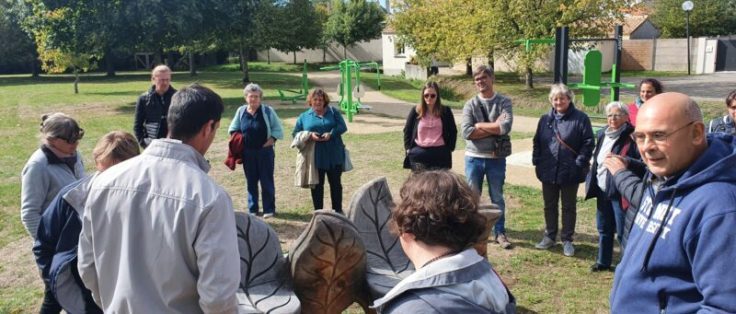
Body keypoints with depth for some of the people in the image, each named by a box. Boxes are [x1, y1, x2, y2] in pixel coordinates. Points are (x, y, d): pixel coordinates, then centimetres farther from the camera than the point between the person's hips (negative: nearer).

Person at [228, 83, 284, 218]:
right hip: (247, 152, 3)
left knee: (267, 181, 3)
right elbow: (233, 129, 13)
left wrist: (271, 140, -12)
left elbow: (278, 130, -1)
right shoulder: (241, 111, 1)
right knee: (251, 182, 11)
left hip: (265, 152, -3)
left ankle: (269, 209, 12)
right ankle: (252, 209, 22)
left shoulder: (267, 111, -6)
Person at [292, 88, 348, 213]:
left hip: (334, 155, 0)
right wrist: (309, 135, -15)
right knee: (317, 185, 7)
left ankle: (338, 210, 22)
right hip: (315, 157, 0)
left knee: (336, 184, 10)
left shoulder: (333, 112, 7)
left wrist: (331, 134, -22)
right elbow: (295, 133, 4)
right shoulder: (304, 116, 8)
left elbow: (343, 127, -4)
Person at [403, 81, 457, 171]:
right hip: (419, 153, 0)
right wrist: (408, 148, 1)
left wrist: (449, 149, 2)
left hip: (440, 154, 0)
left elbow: (453, 131, 9)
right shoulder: (415, 111, 4)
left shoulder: (445, 111, 3)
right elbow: (407, 131, 9)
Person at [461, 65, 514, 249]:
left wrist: (479, 125, -13)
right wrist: (494, 128, -16)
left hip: (496, 158, -1)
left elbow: (506, 127, -20)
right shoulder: (470, 105, -1)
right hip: (474, 157, 1)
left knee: (497, 197, 11)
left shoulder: (504, 102, -4)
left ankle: (500, 232, 24)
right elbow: (466, 132, -14)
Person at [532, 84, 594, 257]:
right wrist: (537, 162, 0)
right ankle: (549, 236, 28)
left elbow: (588, 143, -9)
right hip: (548, 172, 4)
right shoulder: (545, 119, 6)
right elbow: (537, 142, 10)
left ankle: (567, 240, 20)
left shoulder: (580, 118, -8)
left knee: (569, 207, 9)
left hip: (570, 173, -4)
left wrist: (579, 164, -14)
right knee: (549, 206, 14)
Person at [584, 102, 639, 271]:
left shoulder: (631, 137, -14)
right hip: (602, 190, 8)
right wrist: (591, 180, 17)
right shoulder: (602, 134, 11)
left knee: (623, 231, -2)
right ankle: (603, 261, 31)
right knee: (603, 228, 18)